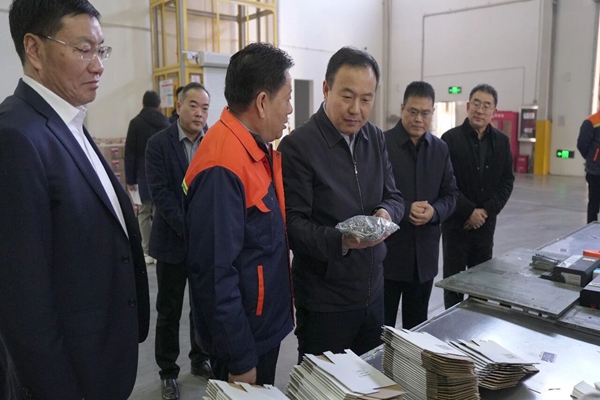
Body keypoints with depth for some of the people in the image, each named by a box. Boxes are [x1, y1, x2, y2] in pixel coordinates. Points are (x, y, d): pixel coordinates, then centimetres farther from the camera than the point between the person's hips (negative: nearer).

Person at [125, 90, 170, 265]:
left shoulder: (135, 123, -2)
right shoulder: (166, 123, 8)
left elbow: (130, 153, -5)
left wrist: (130, 179, -1)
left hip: (144, 174, -2)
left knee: (144, 213, 4)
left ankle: (147, 252, 3)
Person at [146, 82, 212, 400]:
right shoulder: (158, 144, -6)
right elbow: (160, 193, -12)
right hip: (173, 241, -2)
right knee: (169, 311, 10)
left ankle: (201, 360, 34)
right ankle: (168, 371, 27)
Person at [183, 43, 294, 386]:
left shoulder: (260, 147, 1)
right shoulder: (222, 167, -27)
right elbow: (215, 274, -26)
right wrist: (240, 360, -19)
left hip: (267, 324, 8)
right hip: (245, 337, -8)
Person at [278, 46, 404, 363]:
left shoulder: (376, 139, 5)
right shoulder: (298, 146, -16)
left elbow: (394, 197, 9)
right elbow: (293, 223, -17)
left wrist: (387, 212, -14)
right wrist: (339, 240, -34)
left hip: (373, 289, 6)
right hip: (323, 299, -6)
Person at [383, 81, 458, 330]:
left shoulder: (441, 149, 9)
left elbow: (451, 194, 9)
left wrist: (434, 211, -12)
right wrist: (405, 209, -22)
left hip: (424, 252, 5)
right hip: (386, 250, -4)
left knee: (417, 325, 18)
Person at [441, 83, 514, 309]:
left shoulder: (502, 141, 6)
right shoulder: (451, 138, -7)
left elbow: (507, 182, 4)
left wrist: (486, 211, -9)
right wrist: (470, 211, -15)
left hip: (486, 222, 4)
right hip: (456, 222, -4)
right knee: (454, 280, 5)